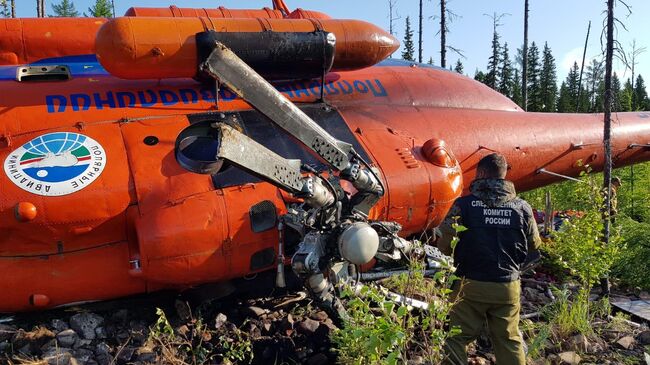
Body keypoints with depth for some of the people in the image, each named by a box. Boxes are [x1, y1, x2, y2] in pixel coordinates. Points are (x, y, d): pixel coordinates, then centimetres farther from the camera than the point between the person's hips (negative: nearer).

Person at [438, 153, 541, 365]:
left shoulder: (464, 204, -10)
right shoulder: (522, 207, 0)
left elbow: (444, 245, -9)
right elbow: (534, 246, 11)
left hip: (471, 285, -3)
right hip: (508, 287, 3)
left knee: (456, 339, 7)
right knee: (509, 341, 16)